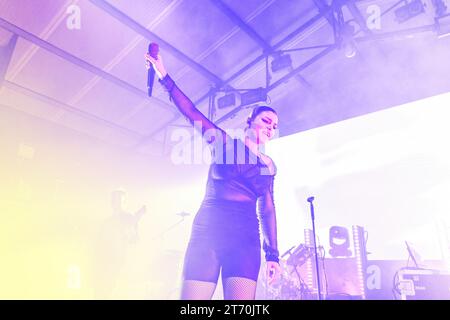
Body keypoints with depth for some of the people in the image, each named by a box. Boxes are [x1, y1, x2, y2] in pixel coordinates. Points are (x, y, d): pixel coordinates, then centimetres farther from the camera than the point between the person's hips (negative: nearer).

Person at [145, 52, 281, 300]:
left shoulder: (268, 166, 18)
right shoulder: (225, 143, 12)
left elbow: (267, 210, 14)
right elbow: (191, 112, 6)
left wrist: (272, 255, 6)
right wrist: (164, 76, 0)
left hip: (245, 236, 2)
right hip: (208, 230, -1)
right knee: (192, 298, -8)